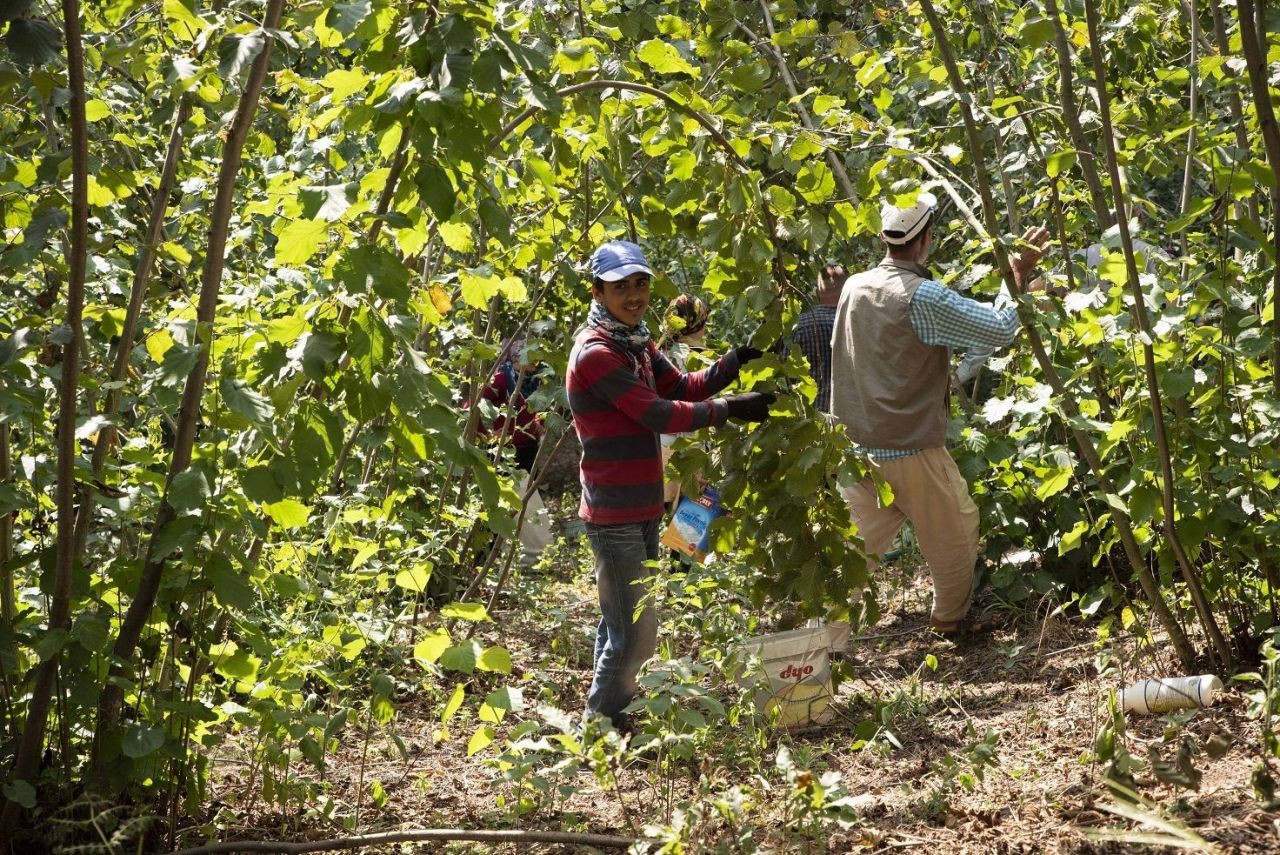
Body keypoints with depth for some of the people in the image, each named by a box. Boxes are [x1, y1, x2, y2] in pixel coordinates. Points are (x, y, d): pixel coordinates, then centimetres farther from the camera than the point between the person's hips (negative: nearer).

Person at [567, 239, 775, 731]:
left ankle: (609, 714, 29)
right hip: (615, 517, -10)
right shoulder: (595, 353, -18)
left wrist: (736, 360, -4)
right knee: (636, 632, -6)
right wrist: (730, 409, -18)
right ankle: (602, 722, 5)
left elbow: (683, 387, 10)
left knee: (622, 622, 18)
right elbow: (660, 414, -21)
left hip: (640, 511, 10)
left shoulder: (635, 344, 13)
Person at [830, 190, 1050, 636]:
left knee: (857, 540, 10)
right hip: (912, 448, -6)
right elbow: (1000, 330, -18)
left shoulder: (854, 287, 1)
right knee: (955, 528, 16)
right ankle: (950, 619, 27)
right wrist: (1019, 273, -7)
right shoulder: (922, 297, -19)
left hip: (858, 445, 6)